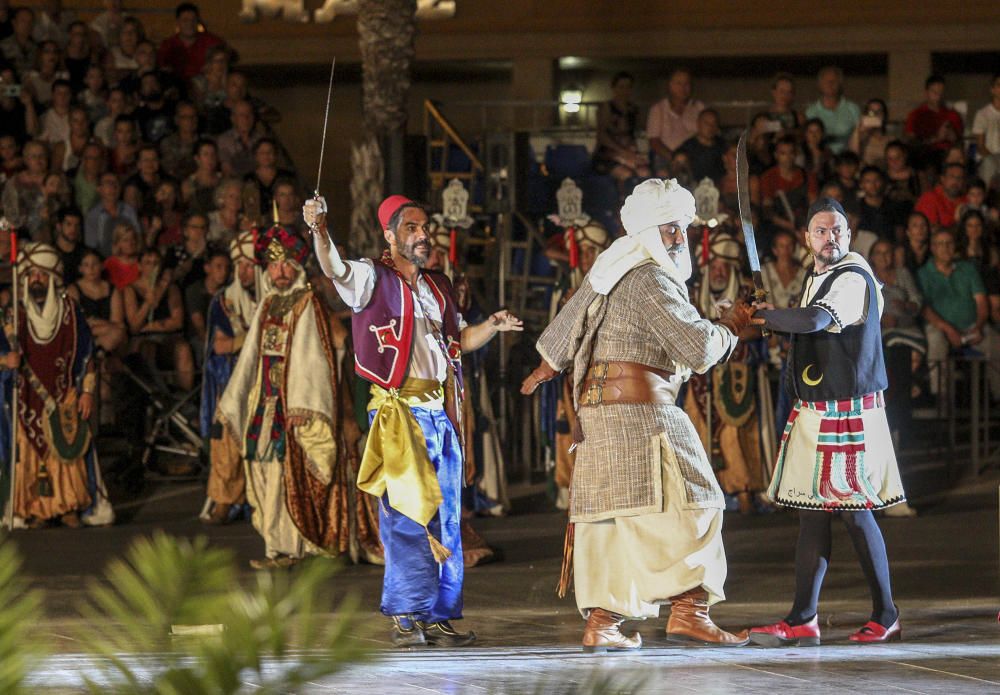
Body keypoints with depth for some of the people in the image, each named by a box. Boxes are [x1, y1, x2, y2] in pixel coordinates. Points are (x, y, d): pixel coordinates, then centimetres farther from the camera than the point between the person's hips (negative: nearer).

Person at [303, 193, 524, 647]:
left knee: (446, 520, 6)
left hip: (440, 414, 7)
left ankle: (439, 617, 10)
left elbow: (460, 340, 27)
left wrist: (492, 326, 7)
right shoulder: (373, 278, 0)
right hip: (398, 411, -7)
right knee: (406, 517, -11)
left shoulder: (438, 288, 20)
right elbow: (335, 269, -20)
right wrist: (319, 231, -39)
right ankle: (407, 618, -8)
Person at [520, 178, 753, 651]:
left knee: (607, 514, 8)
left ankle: (600, 623, 7)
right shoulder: (650, 280, -11)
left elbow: (568, 321, 30)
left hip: (597, 408, 10)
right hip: (639, 408, -10)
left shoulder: (610, 272, 18)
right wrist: (731, 326, 3)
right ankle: (688, 611, -17)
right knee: (684, 504, -9)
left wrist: (546, 368, 45)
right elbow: (697, 346, -15)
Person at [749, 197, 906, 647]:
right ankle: (802, 621, 8)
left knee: (855, 512, -4)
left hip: (848, 413, -9)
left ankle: (885, 617, 6)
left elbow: (816, 320, -31)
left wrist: (766, 315, -18)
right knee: (812, 511, 7)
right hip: (814, 412, 9)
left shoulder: (854, 279, -14)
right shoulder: (817, 279, 16)